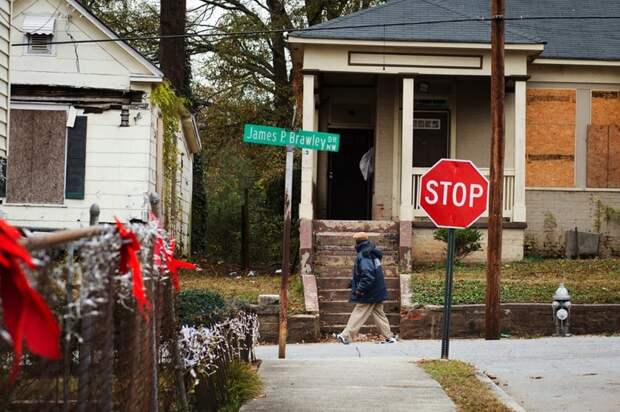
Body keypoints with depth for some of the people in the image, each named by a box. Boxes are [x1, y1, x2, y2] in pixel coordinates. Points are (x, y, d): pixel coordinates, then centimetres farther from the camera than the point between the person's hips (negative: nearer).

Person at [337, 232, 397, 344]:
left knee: (358, 314, -2)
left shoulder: (363, 256, -21)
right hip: (378, 292, 9)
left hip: (369, 293, -9)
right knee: (378, 314, 14)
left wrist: (360, 289, -21)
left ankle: (346, 336, 4)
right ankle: (390, 337, 14)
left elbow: (368, 275, -29)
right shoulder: (372, 253, 8)